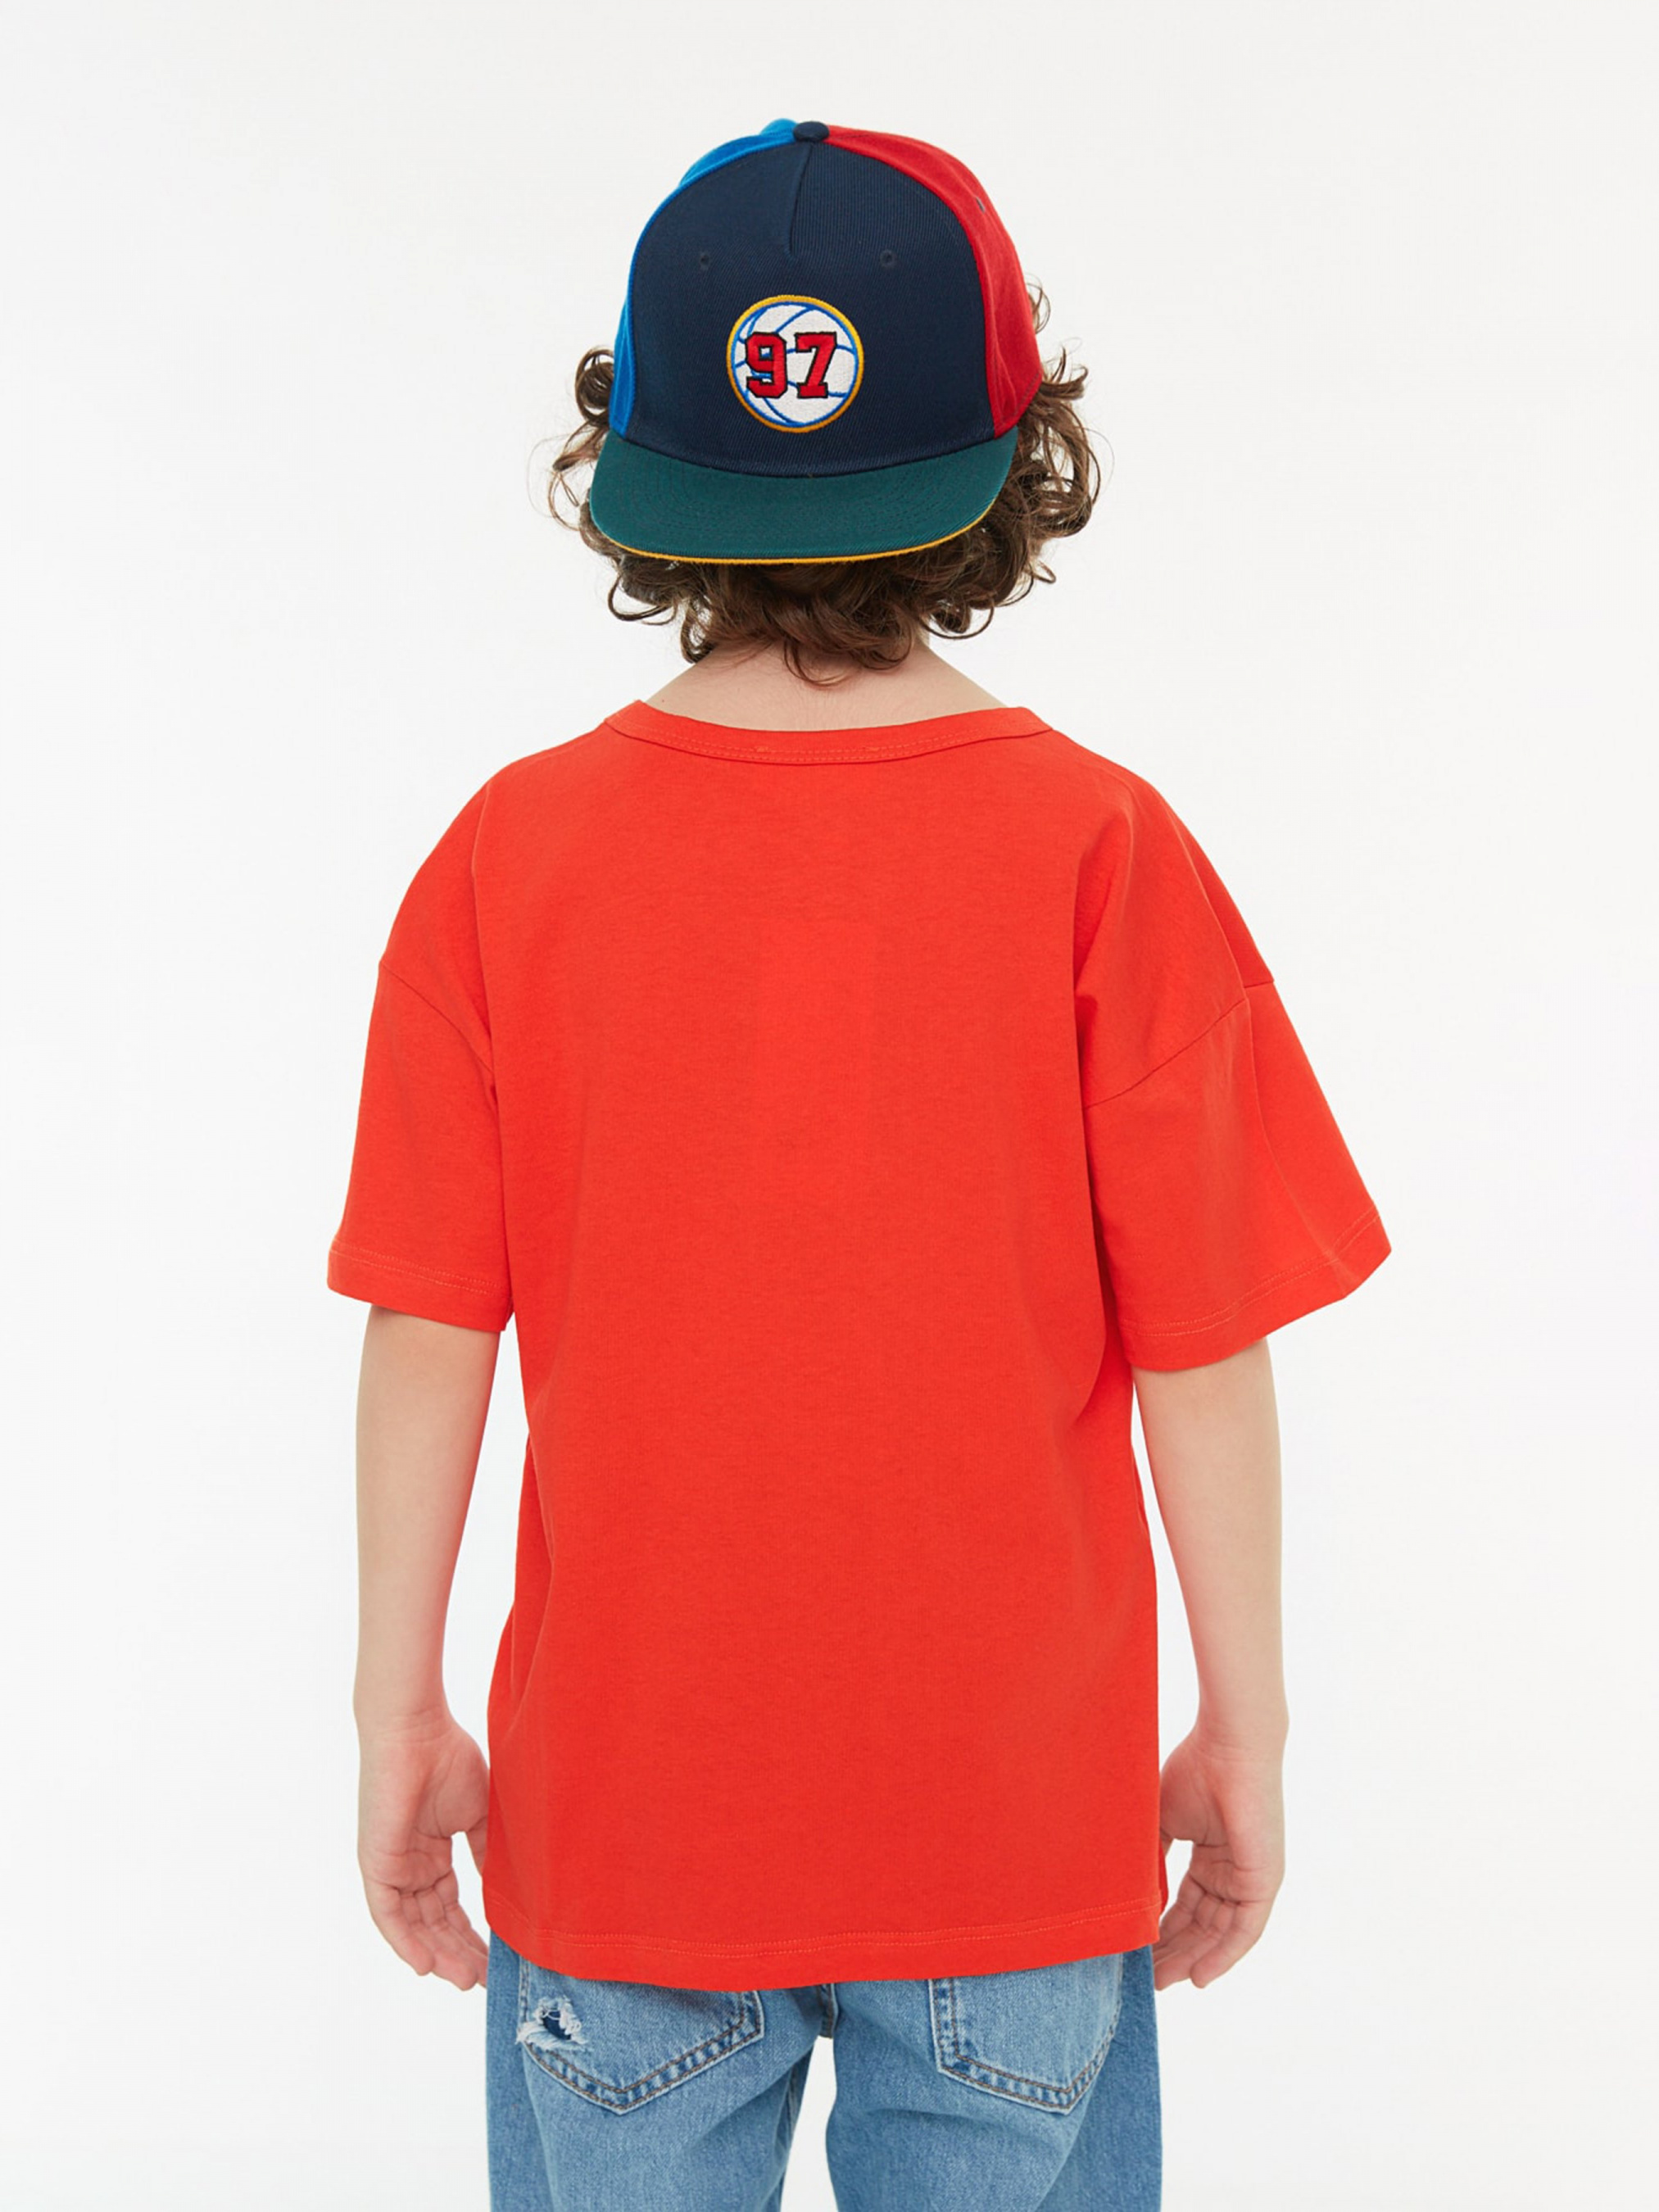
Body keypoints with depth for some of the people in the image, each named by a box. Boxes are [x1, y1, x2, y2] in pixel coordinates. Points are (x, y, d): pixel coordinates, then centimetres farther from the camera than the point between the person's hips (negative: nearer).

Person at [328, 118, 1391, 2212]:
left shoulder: (510, 856, -9)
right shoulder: (1103, 854, -12)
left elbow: (431, 1335, -5)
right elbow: (1203, 1350, -9)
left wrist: (402, 1714, 7)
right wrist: (1244, 1728, 3)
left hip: (616, 1804, 1)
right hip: (1018, 1807, -1)